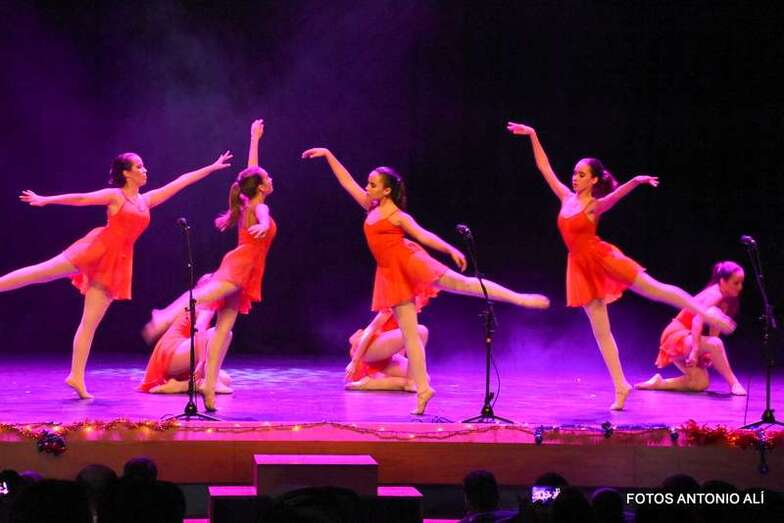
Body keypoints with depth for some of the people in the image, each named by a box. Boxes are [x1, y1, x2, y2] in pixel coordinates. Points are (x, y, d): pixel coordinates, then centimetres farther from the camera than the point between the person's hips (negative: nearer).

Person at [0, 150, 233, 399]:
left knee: (90, 323, 2)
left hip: (117, 262, 5)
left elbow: (180, 182, 21)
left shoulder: (146, 200, 17)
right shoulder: (114, 195, 1)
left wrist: (212, 167, 25)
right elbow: (80, 198, -4)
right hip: (98, 250, -5)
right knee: (39, 272, -12)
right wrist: (45, 200, -10)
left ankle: (76, 377, -1)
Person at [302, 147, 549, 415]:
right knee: (409, 332, 2)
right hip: (392, 273, 6)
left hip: (408, 262, -6)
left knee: (463, 283, -17)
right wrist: (328, 155, 15)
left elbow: (423, 235, -9)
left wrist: (451, 250, -20)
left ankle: (520, 298, -16)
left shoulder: (398, 216, -4)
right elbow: (347, 182, 16)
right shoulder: (371, 208, 13)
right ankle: (423, 389, 2)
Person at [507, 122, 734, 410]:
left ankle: (707, 313, 10)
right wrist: (533, 136, 6)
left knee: (656, 290, -6)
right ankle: (620, 386, 7)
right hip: (582, 267, 5)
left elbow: (616, 193, -30)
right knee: (601, 331, 4)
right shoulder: (566, 198, 5)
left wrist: (635, 182, -50)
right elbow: (544, 167, 8)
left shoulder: (595, 205, -9)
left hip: (602, 259, -5)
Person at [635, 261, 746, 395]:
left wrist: (710, 354, 2)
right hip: (677, 337, -10)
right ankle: (733, 383, -23)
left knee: (701, 383, 0)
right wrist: (695, 351, -36)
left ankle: (659, 383, 8)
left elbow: (715, 326, 10)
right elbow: (697, 321, -33)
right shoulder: (714, 295, -20)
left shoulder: (724, 299, 8)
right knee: (715, 344, -33)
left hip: (685, 340, 10)